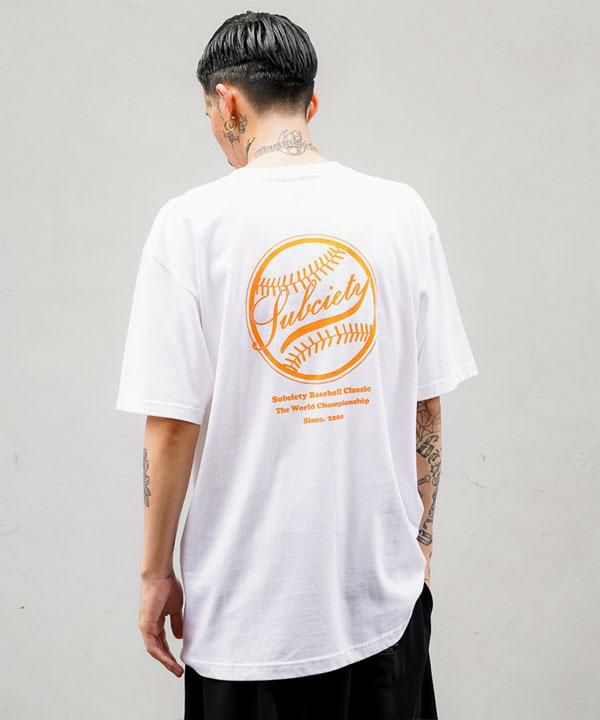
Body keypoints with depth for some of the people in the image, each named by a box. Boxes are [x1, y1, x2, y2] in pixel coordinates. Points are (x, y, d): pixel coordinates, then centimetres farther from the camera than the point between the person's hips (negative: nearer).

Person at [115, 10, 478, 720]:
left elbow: (173, 423, -11)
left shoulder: (192, 221, -11)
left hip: (248, 607, -2)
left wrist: (156, 571, 1)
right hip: (385, 586, 3)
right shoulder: (402, 211, -2)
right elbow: (427, 401, 2)